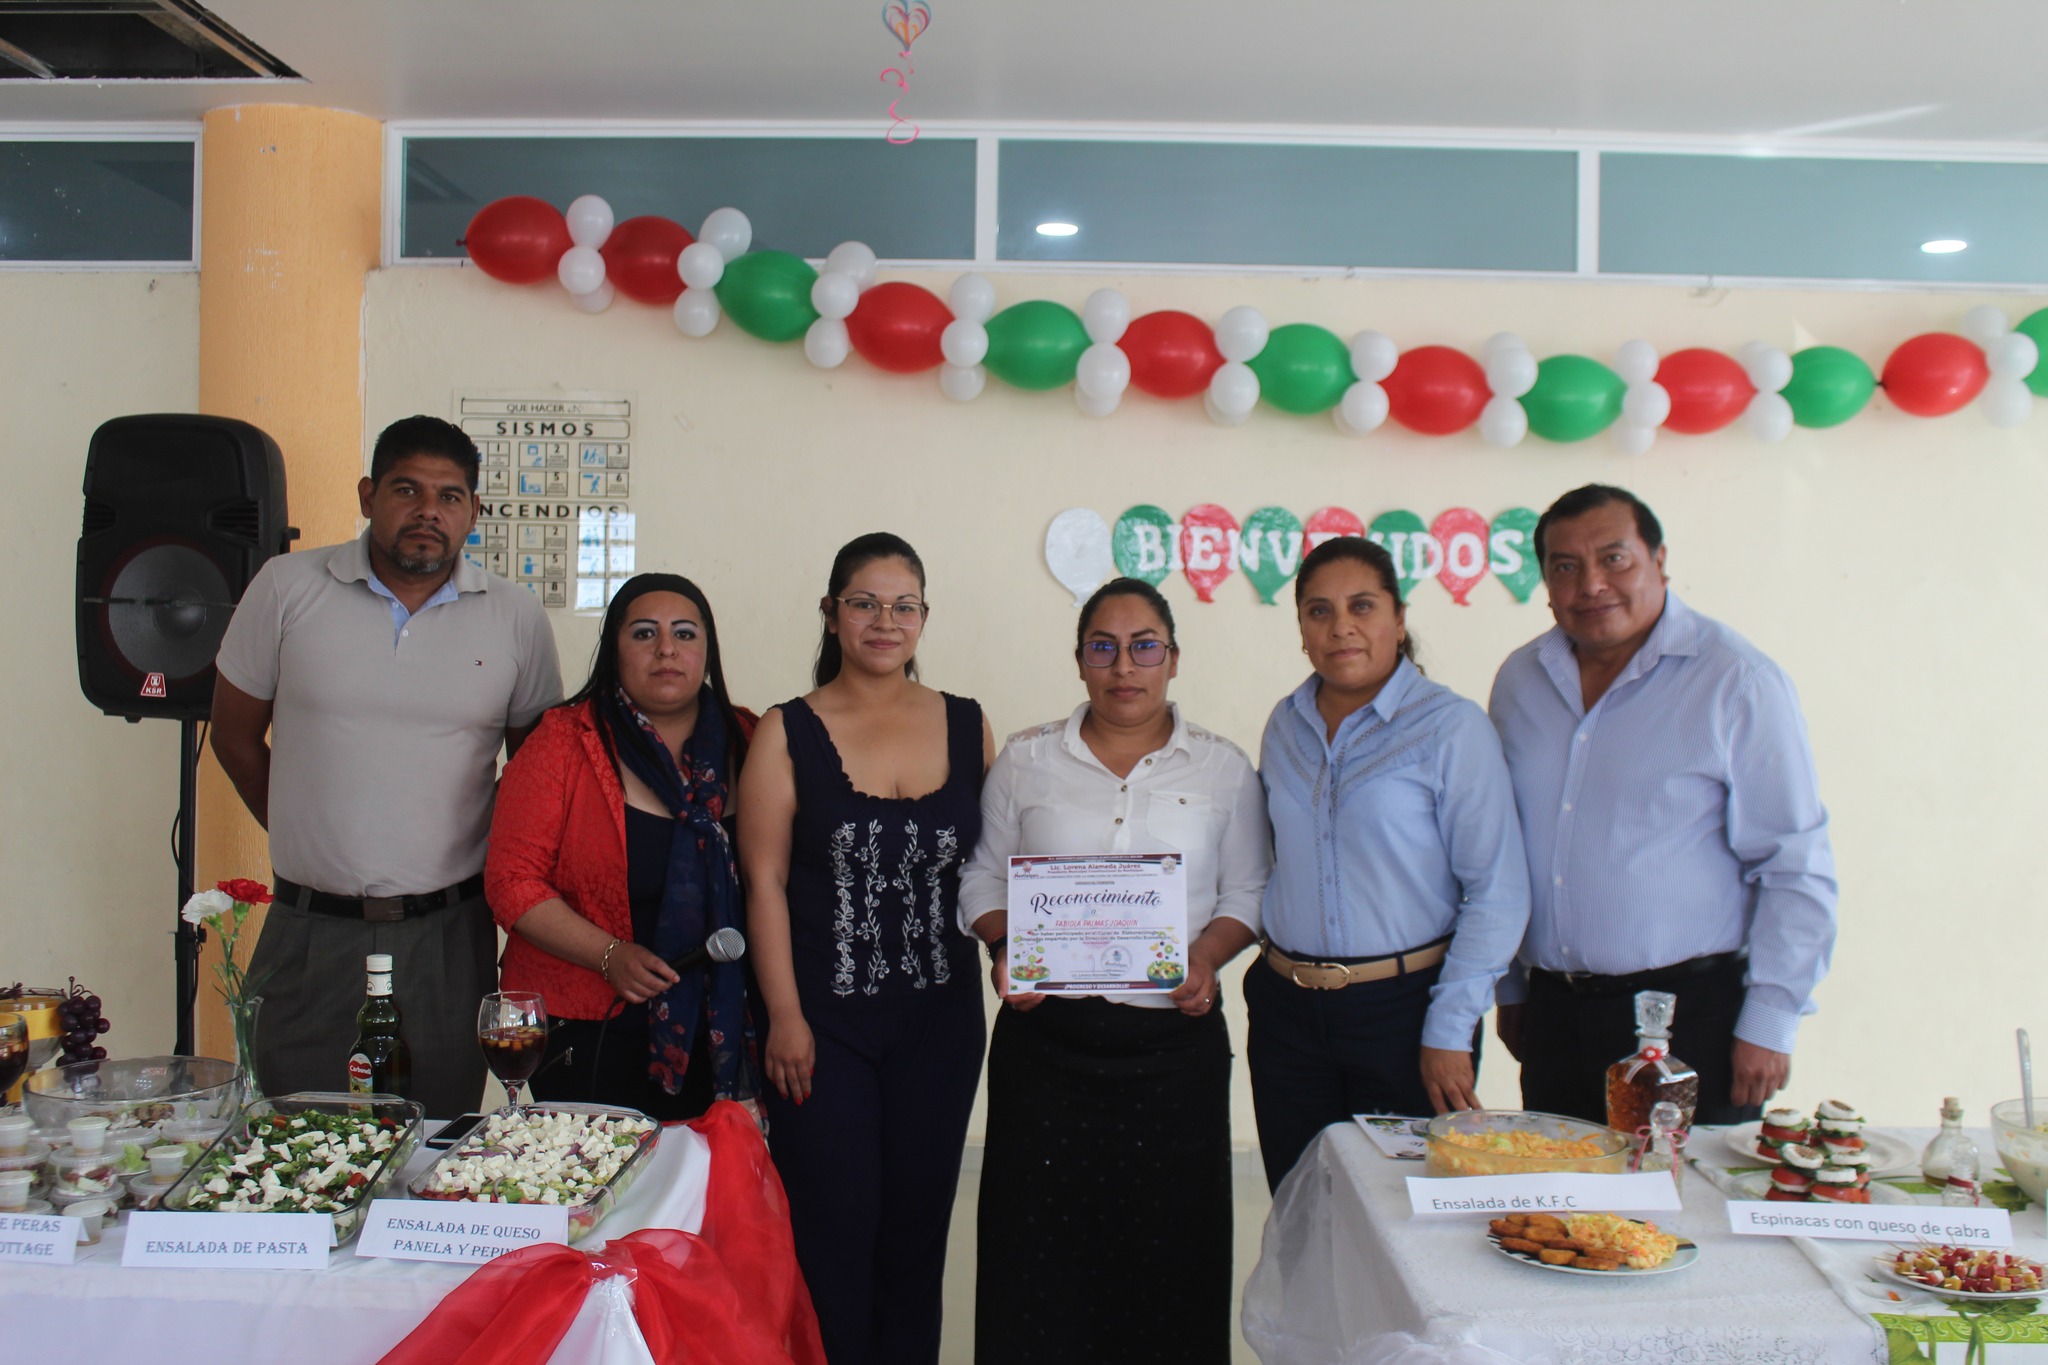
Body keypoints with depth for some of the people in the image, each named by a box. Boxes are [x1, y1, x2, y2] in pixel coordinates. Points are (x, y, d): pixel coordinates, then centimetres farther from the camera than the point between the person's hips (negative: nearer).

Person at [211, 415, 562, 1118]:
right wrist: (310, 840, 9)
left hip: (448, 936, 0)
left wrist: (495, 872, 7)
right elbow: (235, 735, 10)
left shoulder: (516, 617, 2)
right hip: (310, 933, 0)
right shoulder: (287, 587, 0)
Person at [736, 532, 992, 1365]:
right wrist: (784, 1015, -9)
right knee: (834, 1230, 1)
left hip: (940, 1015, 3)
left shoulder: (967, 727, 5)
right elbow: (765, 881, -5)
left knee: (918, 1224, 11)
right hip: (824, 1019, -3)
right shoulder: (787, 734, -2)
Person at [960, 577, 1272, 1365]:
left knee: (1167, 1242, 4)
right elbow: (985, 879, 10)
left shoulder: (1222, 769, 6)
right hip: (1047, 1036, 0)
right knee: (1042, 1241, 3)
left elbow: (1247, 892, 7)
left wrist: (1207, 955, -10)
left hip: (1173, 1040, 0)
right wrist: (1006, 947, -8)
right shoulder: (1026, 762, 7)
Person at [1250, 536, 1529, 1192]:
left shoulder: (1451, 727, -9)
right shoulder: (1285, 726, 8)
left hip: (1404, 1008, -4)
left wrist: (1449, 1032, -13)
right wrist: (1276, 976, 10)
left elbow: (1497, 892, -11)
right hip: (1288, 1010, 5)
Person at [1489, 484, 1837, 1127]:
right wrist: (1510, 988, 16)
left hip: (1691, 1016, -4)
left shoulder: (1738, 682, -7)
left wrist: (1768, 1025, -10)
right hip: (1553, 1016, 5)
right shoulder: (1519, 680, 8)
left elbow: (1797, 869, -8)